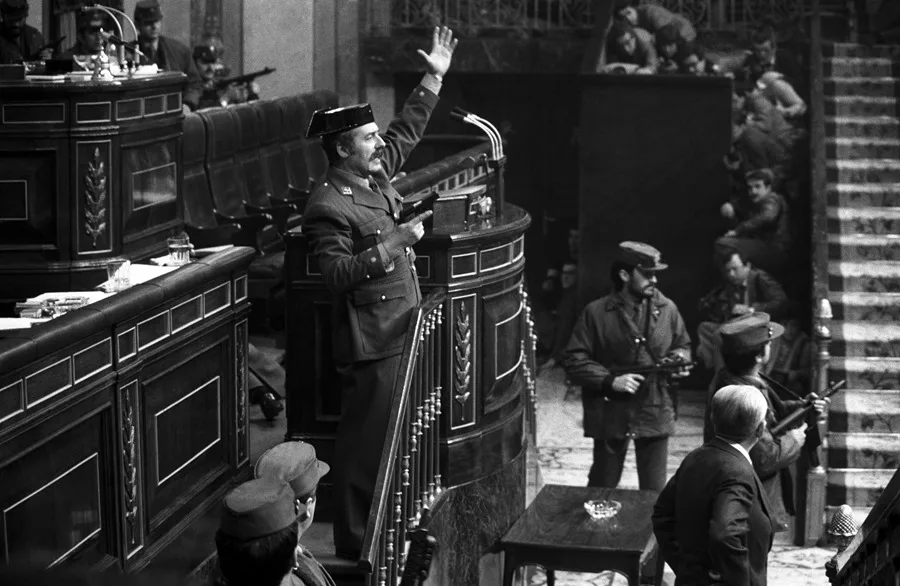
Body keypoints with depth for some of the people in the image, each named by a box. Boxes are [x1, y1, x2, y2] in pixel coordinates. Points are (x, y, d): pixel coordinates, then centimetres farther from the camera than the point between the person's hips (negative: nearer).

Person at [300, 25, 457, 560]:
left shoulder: (376, 174, 10)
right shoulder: (327, 207, -17)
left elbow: (407, 132, 24)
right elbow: (336, 274, -24)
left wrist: (434, 79, 22)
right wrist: (393, 245, -24)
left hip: (404, 330, 9)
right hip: (371, 341, -9)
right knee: (366, 444, -4)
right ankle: (355, 544, 4)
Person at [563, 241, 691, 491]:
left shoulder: (667, 309, 2)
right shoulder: (597, 313, -7)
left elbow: (682, 345, 18)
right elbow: (574, 361, -7)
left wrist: (680, 359, -6)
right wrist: (610, 380, -19)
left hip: (655, 414, 2)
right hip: (610, 413, -2)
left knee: (654, 490, 8)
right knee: (603, 488, 12)